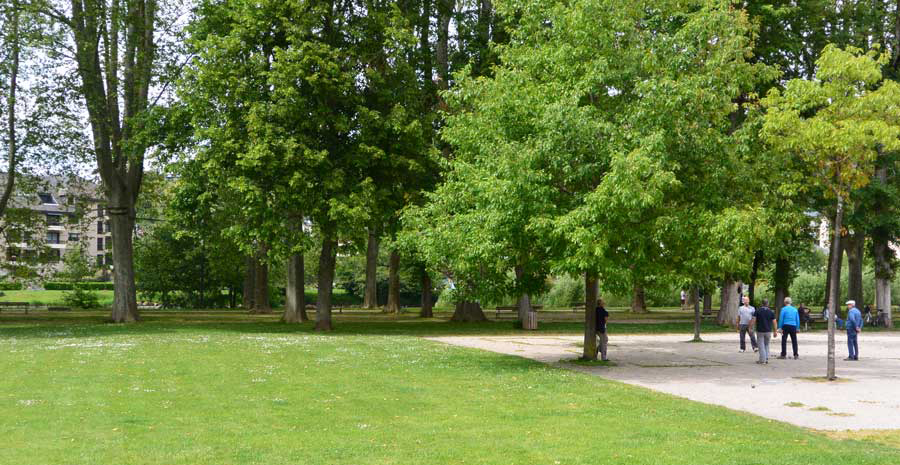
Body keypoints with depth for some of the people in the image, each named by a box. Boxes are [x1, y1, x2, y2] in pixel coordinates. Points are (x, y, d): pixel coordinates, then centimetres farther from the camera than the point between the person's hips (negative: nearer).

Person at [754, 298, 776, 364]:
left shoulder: (758, 311, -3)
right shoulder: (771, 312, 1)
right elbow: (774, 322, 1)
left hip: (760, 330, -2)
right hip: (768, 331, 2)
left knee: (761, 345, 2)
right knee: (766, 345, 16)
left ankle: (762, 359, -1)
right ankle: (766, 358, 10)